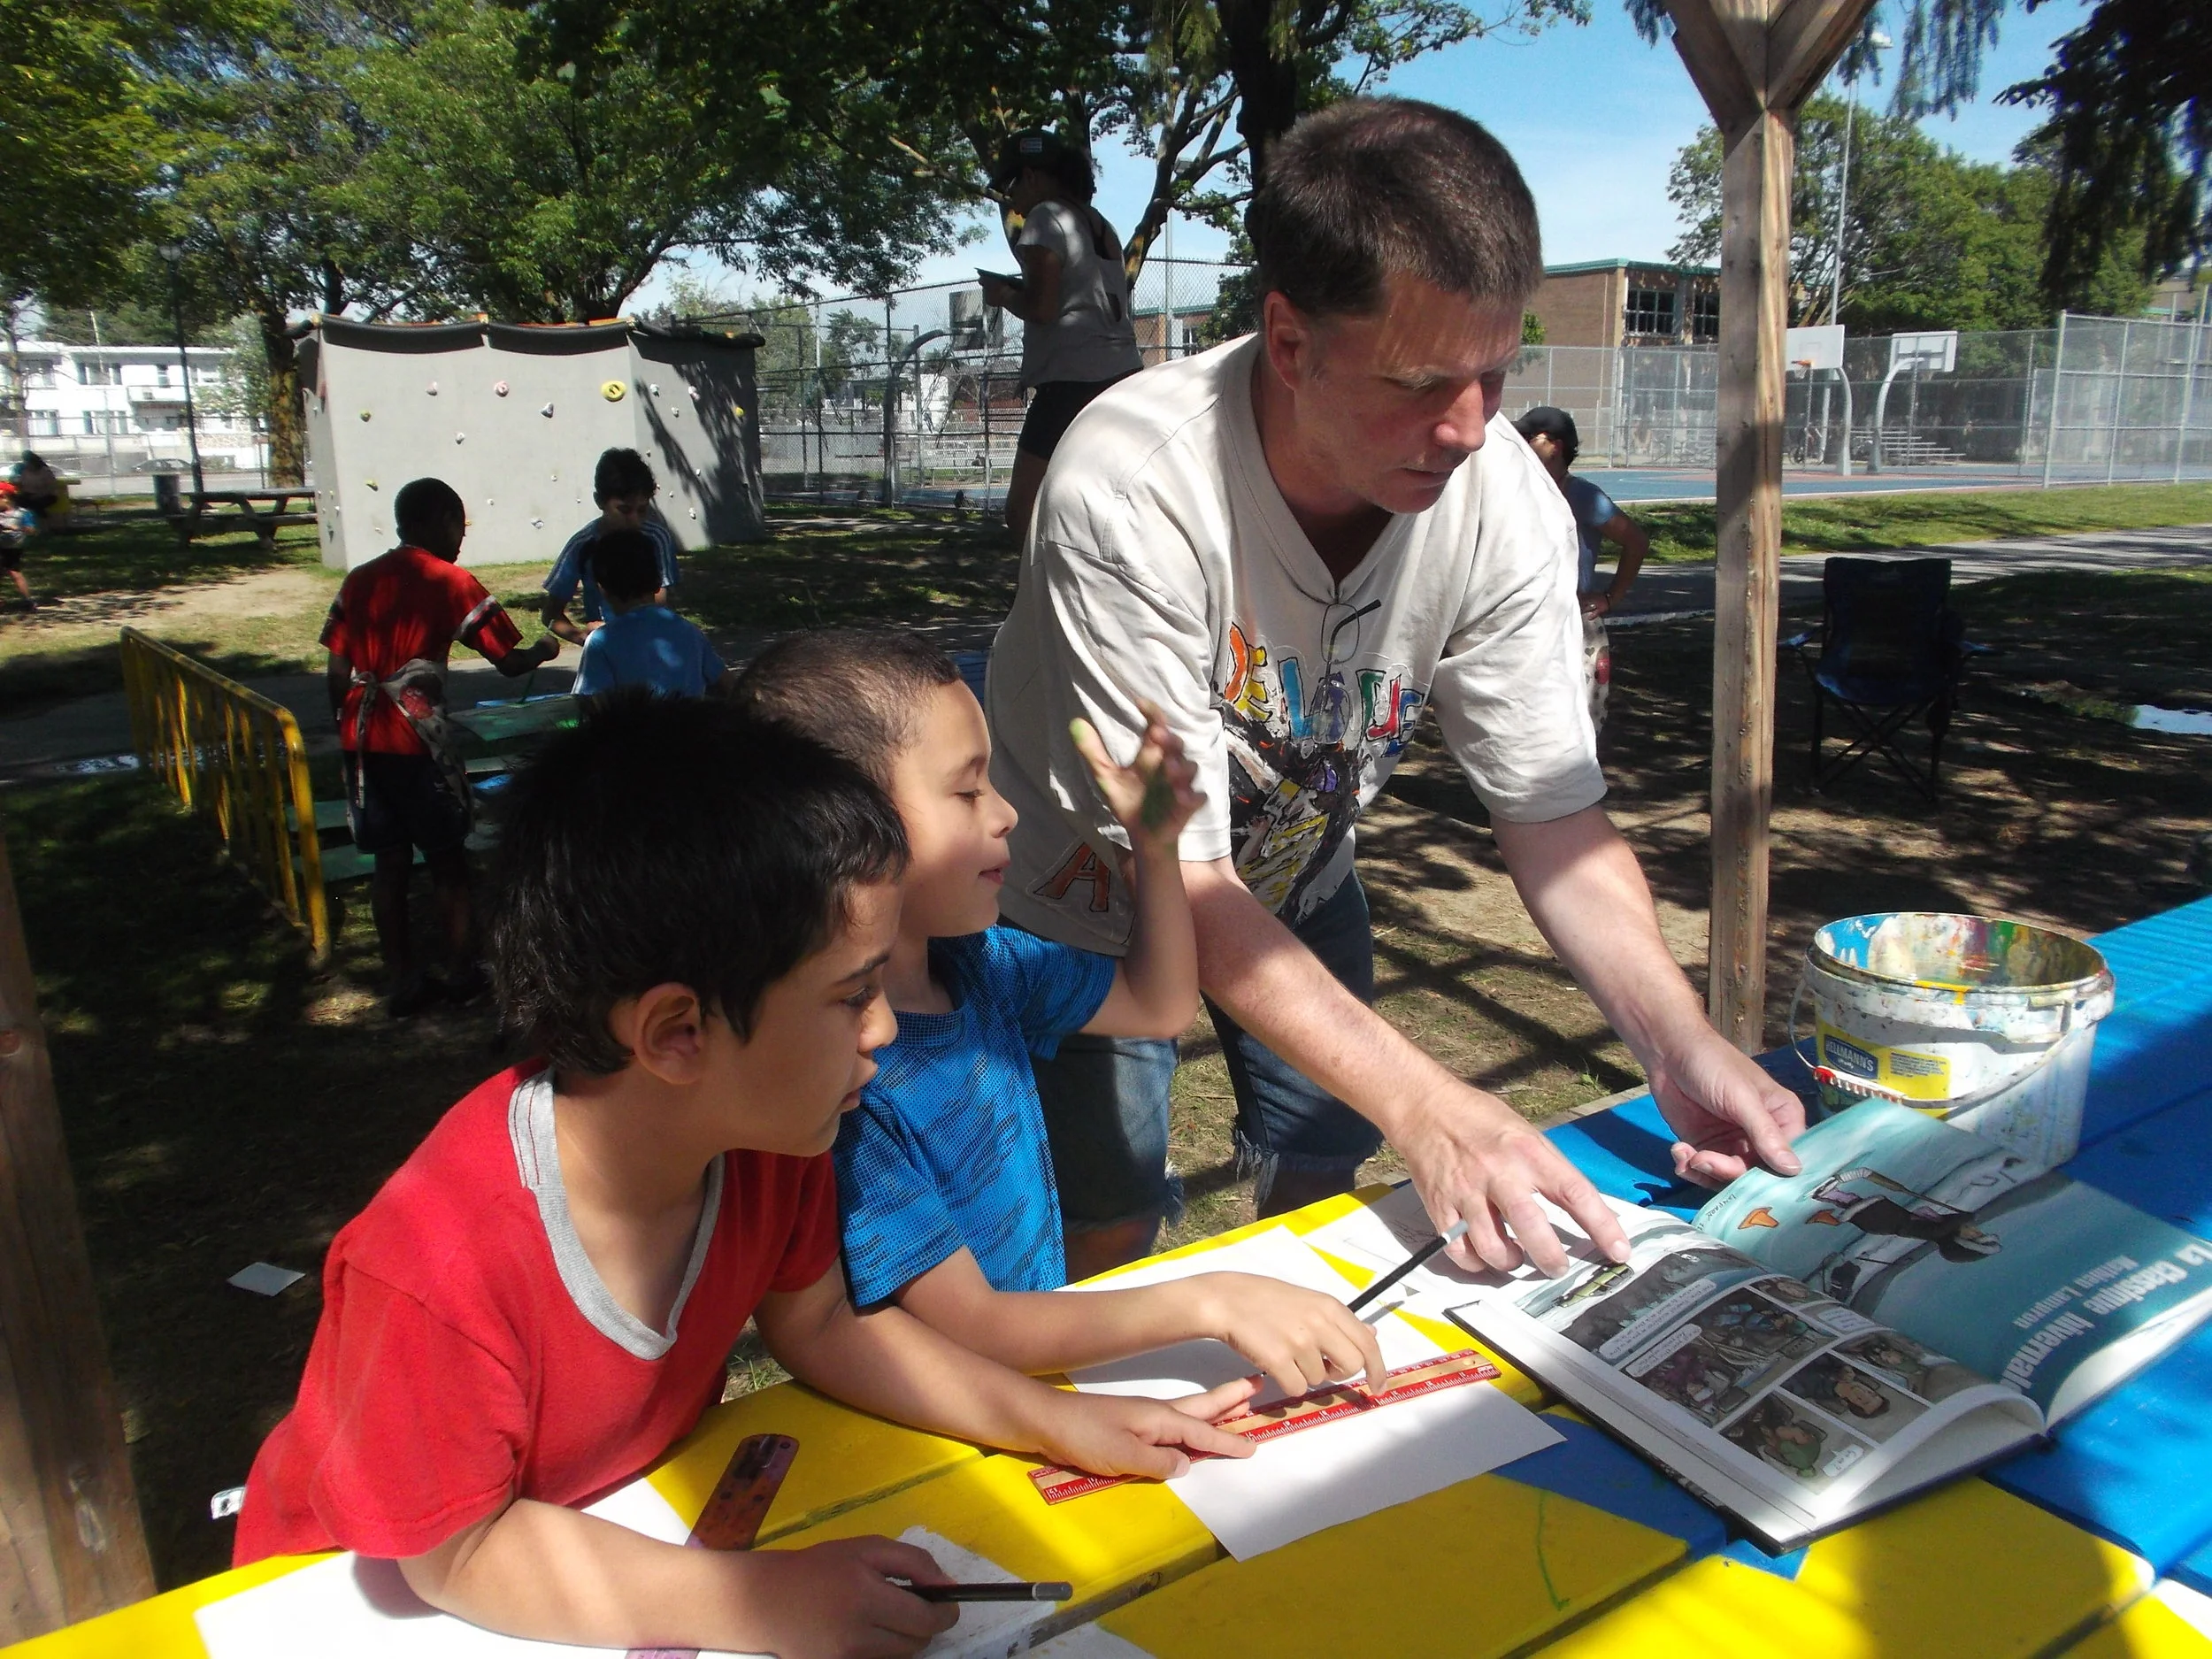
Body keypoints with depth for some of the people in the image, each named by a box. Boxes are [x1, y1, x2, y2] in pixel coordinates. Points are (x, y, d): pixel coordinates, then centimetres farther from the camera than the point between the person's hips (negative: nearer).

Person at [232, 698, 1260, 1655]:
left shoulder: (769, 1141, -20)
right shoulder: (437, 1269, -36)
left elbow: (818, 1325, -5)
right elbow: (457, 1554, -24)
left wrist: (1055, 1422, -12)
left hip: (615, 1518, 5)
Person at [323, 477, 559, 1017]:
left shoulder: (359, 582, 11)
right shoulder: (453, 582, -4)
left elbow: (338, 675, 9)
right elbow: (510, 663, -3)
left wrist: (350, 736, 19)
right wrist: (544, 649, 17)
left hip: (364, 742, 5)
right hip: (418, 741, -5)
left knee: (390, 862, 11)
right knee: (448, 860, 9)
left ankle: (404, 983, 15)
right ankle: (463, 972, 18)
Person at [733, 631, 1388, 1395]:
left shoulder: (979, 960, 0)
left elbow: (1160, 1004, 12)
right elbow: (970, 1327, -23)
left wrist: (1155, 845, -2)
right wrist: (1209, 1301, -28)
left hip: (1045, 1357, 7)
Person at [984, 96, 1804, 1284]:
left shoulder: (1508, 507, -24)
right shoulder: (1126, 496, -38)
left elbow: (1552, 814, -16)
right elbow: (1179, 876, -35)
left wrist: (1677, 1040, -32)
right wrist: (1422, 1103, -43)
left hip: (1298, 877, 4)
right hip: (1094, 891, -4)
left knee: (1323, 1174, 15)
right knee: (1108, 1233, 1)